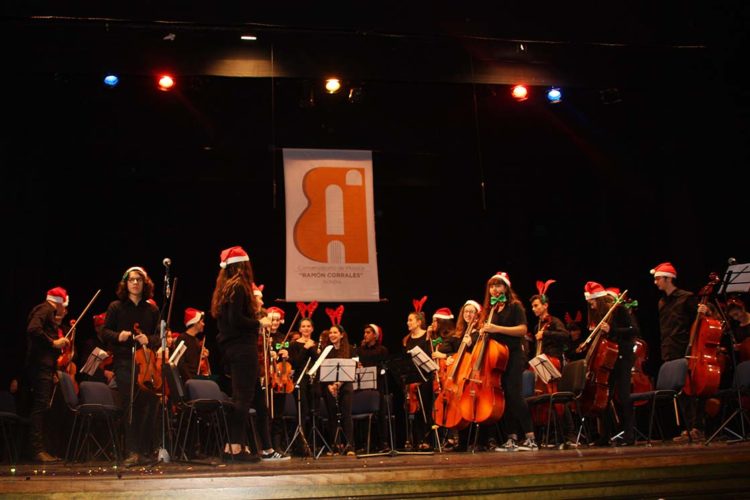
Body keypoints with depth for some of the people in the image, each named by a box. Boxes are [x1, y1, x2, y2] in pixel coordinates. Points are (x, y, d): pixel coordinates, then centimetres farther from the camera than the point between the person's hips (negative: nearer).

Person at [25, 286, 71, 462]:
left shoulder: (48, 312, 24)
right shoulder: (45, 309, -4)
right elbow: (33, 329, -22)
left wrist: (57, 324, 17)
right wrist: (53, 342, -17)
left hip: (45, 367, 10)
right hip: (40, 366, -10)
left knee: (41, 408, 8)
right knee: (40, 407, -13)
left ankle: (39, 449, 10)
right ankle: (37, 450, -15)